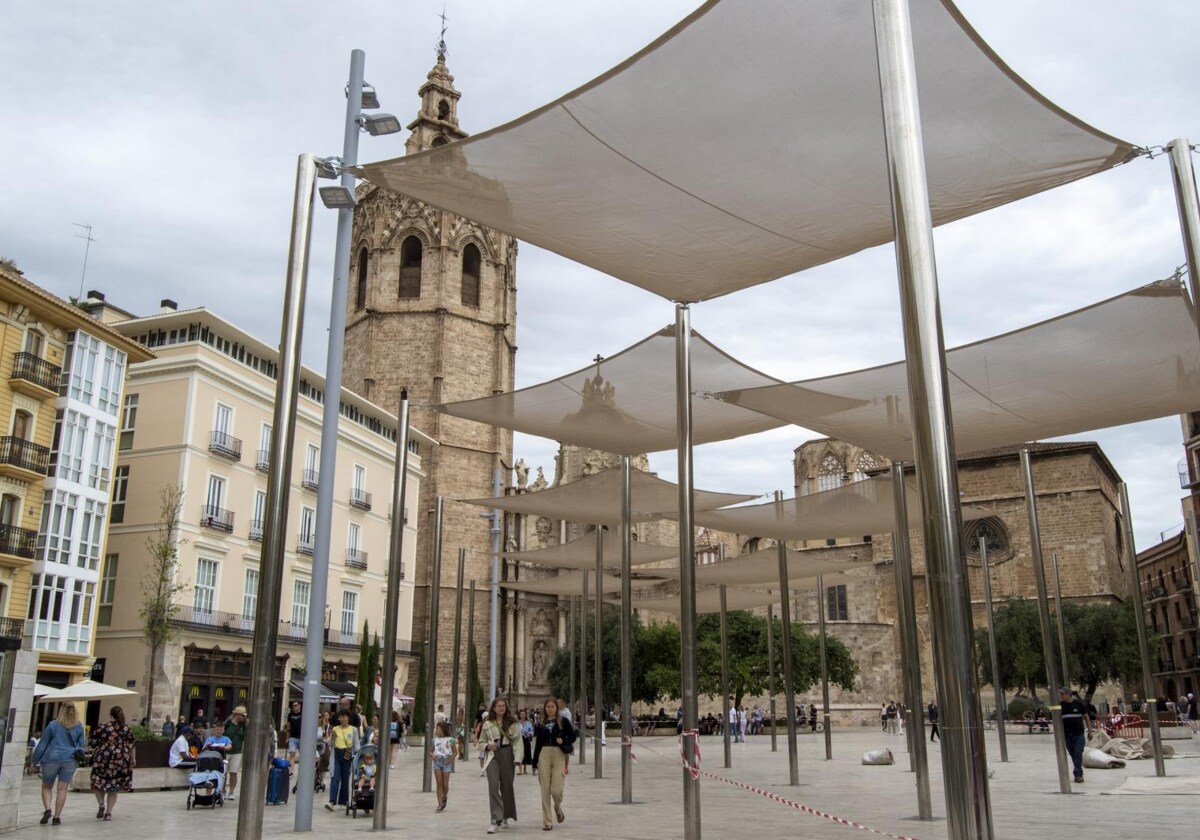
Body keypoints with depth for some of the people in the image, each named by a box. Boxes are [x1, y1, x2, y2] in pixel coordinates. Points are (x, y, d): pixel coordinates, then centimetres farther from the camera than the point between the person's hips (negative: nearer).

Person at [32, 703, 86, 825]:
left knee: (46, 787, 12)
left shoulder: (53, 725, -3)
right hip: (70, 760, 2)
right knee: (62, 788, 3)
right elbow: (81, 745, 11)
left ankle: (47, 809, -9)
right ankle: (57, 816, 0)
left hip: (52, 759, -2)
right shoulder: (79, 727, 5)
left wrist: (35, 760, 9)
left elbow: (42, 743, 2)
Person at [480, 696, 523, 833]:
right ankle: (496, 819, -13)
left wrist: (517, 758, -10)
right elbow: (481, 742, 15)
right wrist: (488, 746, -7)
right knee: (493, 787, -13)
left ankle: (505, 816, 28)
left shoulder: (512, 723, 4)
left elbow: (517, 741, 0)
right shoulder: (487, 724, 8)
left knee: (507, 786, 8)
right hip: (493, 755, 0)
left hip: (507, 755, 0)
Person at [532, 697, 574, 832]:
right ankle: (547, 822, 8)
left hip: (559, 755, -2)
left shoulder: (563, 721, 4)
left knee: (556, 790, -7)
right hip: (544, 755, 2)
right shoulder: (541, 724, 11)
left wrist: (563, 741, -15)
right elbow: (537, 743, 13)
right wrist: (534, 763, 12)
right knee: (545, 790, 0)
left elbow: (572, 736, 4)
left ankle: (558, 808, 27)